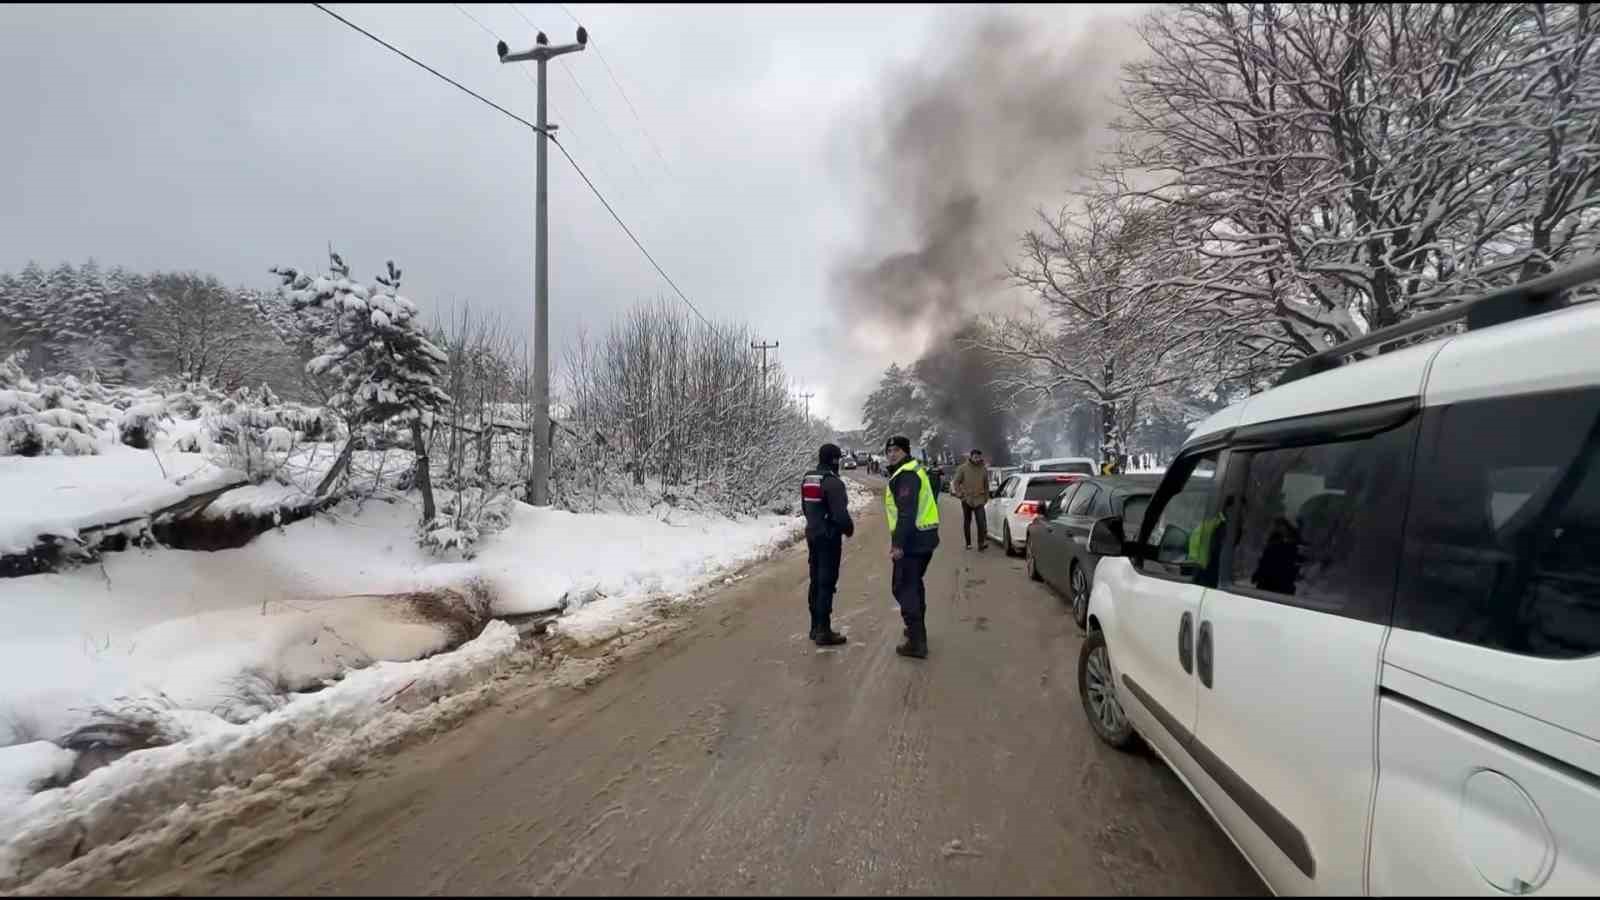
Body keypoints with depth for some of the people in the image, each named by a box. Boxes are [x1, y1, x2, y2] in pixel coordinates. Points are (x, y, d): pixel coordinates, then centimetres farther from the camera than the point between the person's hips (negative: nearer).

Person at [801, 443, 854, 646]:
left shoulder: (807, 479, 8)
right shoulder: (833, 482, -19)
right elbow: (840, 513, -22)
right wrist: (849, 528, -4)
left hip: (812, 534, 9)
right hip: (829, 537, -8)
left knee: (816, 581, 16)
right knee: (827, 583, -3)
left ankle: (816, 627, 25)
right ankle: (823, 632, 1)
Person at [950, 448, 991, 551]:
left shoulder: (984, 469, 5)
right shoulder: (963, 468, -3)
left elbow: (986, 484, 15)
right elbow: (956, 482, 3)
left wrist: (986, 497, 15)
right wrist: (959, 494, -5)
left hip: (979, 500, 1)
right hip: (966, 500, -1)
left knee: (981, 522, -13)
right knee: (967, 522, 9)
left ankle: (981, 543, -8)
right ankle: (968, 543, 20)